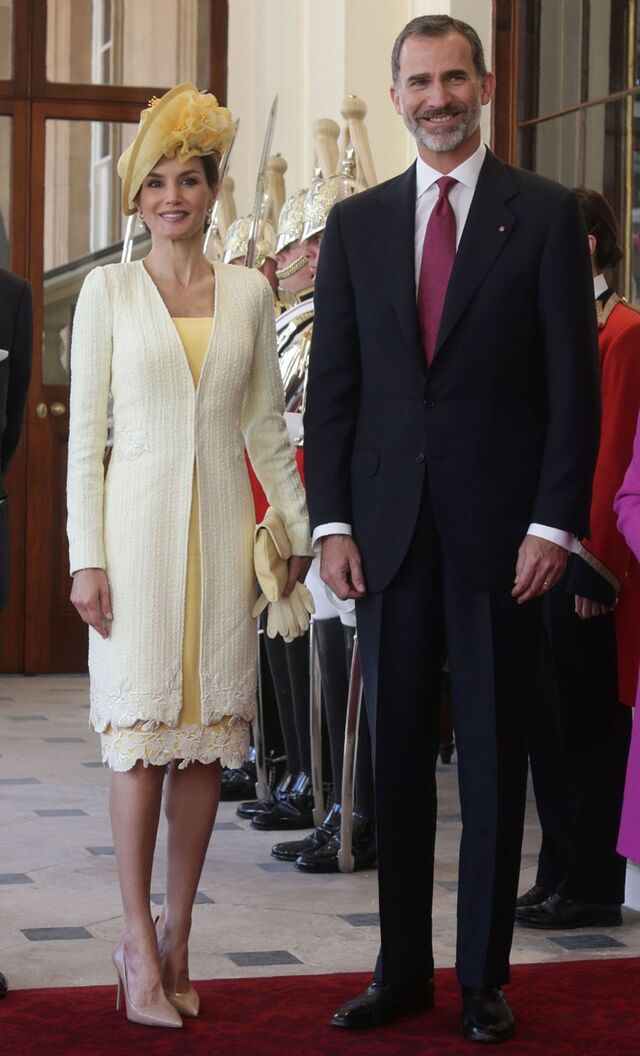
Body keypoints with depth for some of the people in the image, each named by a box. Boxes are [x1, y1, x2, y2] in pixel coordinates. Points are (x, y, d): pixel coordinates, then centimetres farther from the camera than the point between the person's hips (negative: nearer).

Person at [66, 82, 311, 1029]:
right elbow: (85, 433, 0)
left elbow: (267, 425, 14)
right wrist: (87, 555, -6)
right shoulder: (109, 289, 3)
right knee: (142, 733, -5)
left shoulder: (248, 292, 10)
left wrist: (300, 525, 9)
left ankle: (176, 937, 12)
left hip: (222, 525, 3)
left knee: (207, 735, 3)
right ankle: (140, 944, 1)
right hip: (138, 520, -2)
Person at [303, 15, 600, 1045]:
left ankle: (485, 978, 14)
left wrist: (554, 522, -10)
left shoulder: (546, 214, 1)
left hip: (500, 529, -3)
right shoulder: (357, 224, 10)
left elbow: (575, 381, -3)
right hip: (389, 525, 3)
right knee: (396, 755, 8)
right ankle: (402, 969, 18)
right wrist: (332, 521, 0)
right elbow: (332, 385, 8)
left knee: (494, 757, 4)